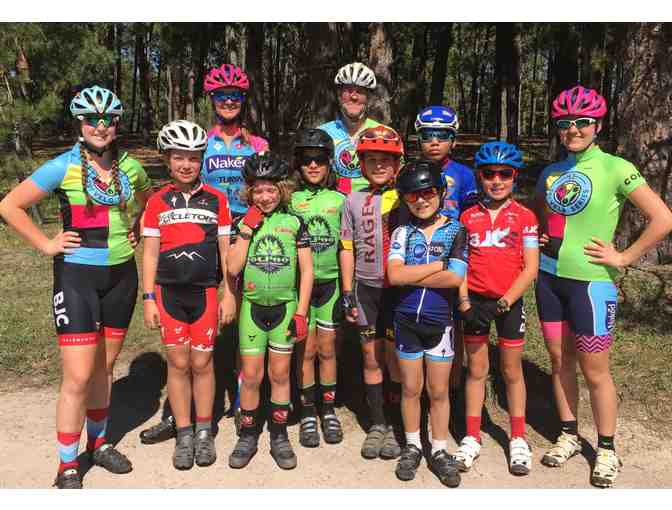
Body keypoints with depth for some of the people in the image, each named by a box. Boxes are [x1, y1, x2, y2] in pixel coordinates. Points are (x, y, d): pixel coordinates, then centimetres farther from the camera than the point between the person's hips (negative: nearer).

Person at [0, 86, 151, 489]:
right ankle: (68, 469, 12)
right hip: (77, 276, -4)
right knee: (79, 377, -4)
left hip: (121, 275, 4)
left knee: (104, 368, 15)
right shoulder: (64, 166, -9)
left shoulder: (130, 168, 4)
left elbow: (150, 201, 24)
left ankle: (99, 444, 34)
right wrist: (46, 244, -8)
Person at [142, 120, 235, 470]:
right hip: (169, 292, 1)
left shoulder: (216, 199, 1)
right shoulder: (158, 202, 3)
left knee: (202, 363, 5)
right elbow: (150, 252, 4)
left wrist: (229, 295, 0)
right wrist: (148, 298, -1)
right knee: (178, 364, 6)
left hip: (205, 292, -1)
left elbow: (225, 250, 4)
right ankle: (184, 436, 19)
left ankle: (204, 433, 21)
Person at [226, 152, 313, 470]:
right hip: (252, 307, 1)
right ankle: (248, 436, 21)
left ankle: (279, 436, 23)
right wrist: (248, 228, -12)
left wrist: (301, 312, -5)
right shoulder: (244, 223, 2)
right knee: (251, 376, 4)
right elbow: (233, 267, -9)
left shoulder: (294, 223, -1)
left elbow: (306, 270, 0)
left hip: (285, 307, 0)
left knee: (280, 375, 8)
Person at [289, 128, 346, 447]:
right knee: (306, 350, 5)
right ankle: (308, 413, 19)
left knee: (327, 350, 9)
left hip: (330, 281, 1)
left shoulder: (340, 201, 3)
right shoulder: (290, 200, 0)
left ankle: (329, 411, 24)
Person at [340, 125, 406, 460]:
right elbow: (347, 249, 8)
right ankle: (377, 424, 21)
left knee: (395, 358, 3)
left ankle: (395, 425, 17)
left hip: (399, 288, -2)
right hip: (366, 288, 2)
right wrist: (347, 294, 4)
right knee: (371, 358, 8)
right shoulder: (353, 201, 7)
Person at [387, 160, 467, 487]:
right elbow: (394, 275, -15)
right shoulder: (402, 233, 0)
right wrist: (440, 264, -15)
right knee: (411, 389, 13)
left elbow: (456, 277, -17)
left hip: (440, 322, -1)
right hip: (406, 321, 1)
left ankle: (439, 451, 26)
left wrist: (411, 276, -15)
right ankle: (412, 447, 30)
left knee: (439, 391, 9)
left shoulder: (456, 231, -3)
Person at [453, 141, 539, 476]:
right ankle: (472, 438, 21)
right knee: (476, 370, 10)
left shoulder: (524, 217, -2)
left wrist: (504, 302, -15)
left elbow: (530, 268, -6)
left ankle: (518, 439, 24)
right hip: (474, 301, 1)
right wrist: (463, 302, -9)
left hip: (509, 302, -1)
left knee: (511, 371, 9)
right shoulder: (468, 217, 3)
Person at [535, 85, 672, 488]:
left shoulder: (615, 168, -10)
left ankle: (607, 450, 22)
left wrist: (623, 258, -13)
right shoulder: (551, 172, 7)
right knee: (560, 360, 14)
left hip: (590, 282, -5)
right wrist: (539, 240, 8)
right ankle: (569, 435, 30)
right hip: (550, 277, 6)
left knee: (594, 370, 3)